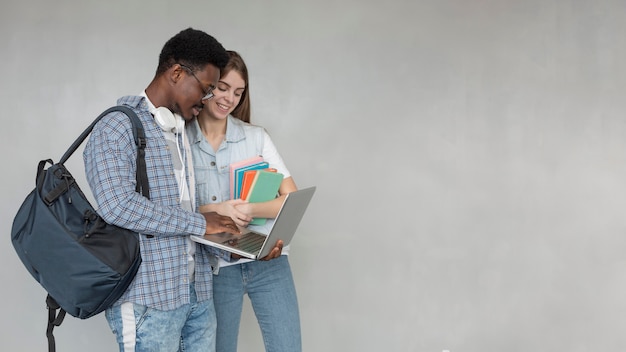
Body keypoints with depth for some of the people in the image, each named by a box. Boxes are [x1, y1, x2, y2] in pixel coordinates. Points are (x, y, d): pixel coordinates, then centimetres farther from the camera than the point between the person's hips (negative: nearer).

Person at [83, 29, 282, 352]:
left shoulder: (184, 133, 18)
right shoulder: (117, 128, -9)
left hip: (197, 294, 8)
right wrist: (199, 223, -15)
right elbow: (118, 206, -22)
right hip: (148, 297, -8)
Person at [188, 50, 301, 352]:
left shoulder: (256, 137, 2)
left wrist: (250, 210, -21)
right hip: (214, 267, -1)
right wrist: (213, 211, -21)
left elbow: (293, 200, -2)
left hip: (267, 261, 1)